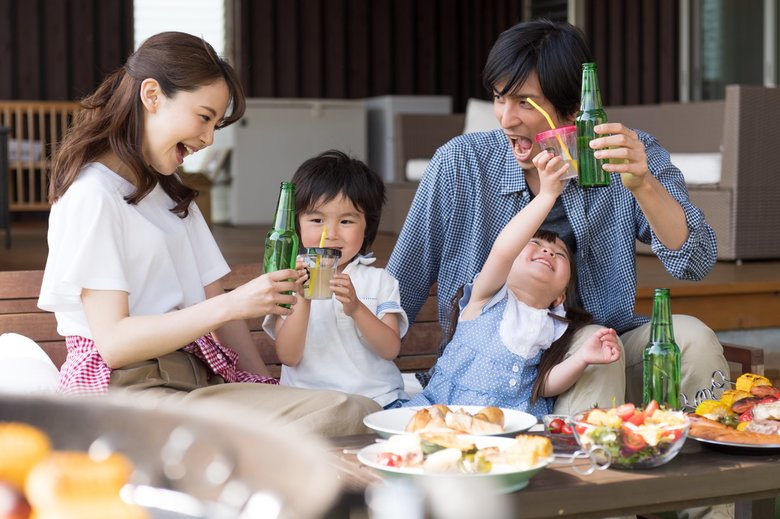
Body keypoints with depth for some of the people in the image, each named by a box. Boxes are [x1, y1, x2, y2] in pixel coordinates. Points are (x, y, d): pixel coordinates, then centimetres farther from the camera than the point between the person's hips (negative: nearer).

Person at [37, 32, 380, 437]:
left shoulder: (173, 196, 24)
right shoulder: (92, 194, -5)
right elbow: (112, 341, -13)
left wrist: (266, 387, 5)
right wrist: (232, 305, -20)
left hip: (198, 379, 8)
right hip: (128, 391, -8)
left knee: (358, 412, -19)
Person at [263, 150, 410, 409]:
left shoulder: (379, 280, 11)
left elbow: (391, 349, -2)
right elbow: (288, 357, -3)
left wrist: (356, 308, -17)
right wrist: (303, 300, -16)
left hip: (380, 396, 1)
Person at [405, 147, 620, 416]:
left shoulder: (553, 328, 15)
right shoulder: (488, 296, 4)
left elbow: (544, 385, 7)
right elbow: (502, 250, -17)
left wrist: (582, 358, -12)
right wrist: (547, 194, -21)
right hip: (442, 406, -3)